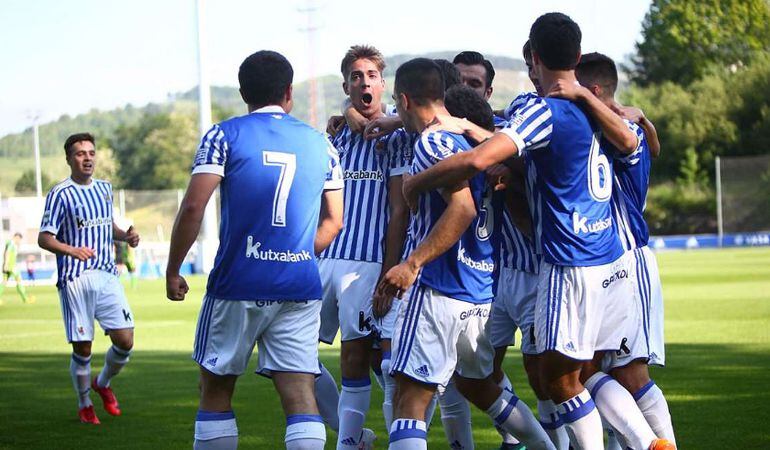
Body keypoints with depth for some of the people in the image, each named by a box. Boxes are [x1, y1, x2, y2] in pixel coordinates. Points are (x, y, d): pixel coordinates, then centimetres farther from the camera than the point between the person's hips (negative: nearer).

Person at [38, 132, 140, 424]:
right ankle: (84, 405, 18)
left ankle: (103, 384, 28)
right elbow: (44, 238, -11)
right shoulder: (61, 194, -7)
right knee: (82, 348, -2)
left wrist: (124, 236, 6)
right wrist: (72, 250, -29)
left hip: (107, 276, 5)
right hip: (75, 279, -5)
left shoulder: (104, 188, 13)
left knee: (125, 341, -1)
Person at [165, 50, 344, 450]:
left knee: (216, 390, 11)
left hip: (237, 285, -2)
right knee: (299, 394, -2)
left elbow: (193, 208, -10)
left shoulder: (224, 135, -2)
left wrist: (173, 271, -1)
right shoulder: (319, 144, 10)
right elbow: (333, 221, 14)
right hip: (300, 288, 2)